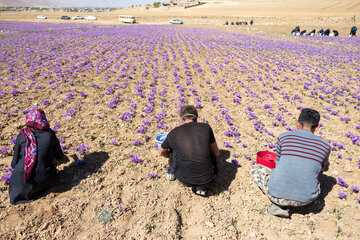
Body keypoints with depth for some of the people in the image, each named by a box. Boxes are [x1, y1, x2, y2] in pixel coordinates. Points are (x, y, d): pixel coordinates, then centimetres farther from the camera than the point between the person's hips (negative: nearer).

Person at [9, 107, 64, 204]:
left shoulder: (21, 136, -6)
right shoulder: (50, 135, -8)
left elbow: (14, 164, 2)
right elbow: (60, 156, 7)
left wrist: (14, 164, 26)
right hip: (44, 181, -1)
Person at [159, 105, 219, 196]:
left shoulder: (174, 133, 2)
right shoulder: (206, 127, 3)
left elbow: (161, 152, 22)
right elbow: (216, 153, 14)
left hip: (186, 180, 0)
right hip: (207, 178, 0)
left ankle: (172, 172, 41)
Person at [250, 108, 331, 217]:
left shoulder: (283, 137, 1)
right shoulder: (325, 146, 5)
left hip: (277, 194, -2)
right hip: (306, 199, 2)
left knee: (255, 168, 25)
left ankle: (278, 203, 3)